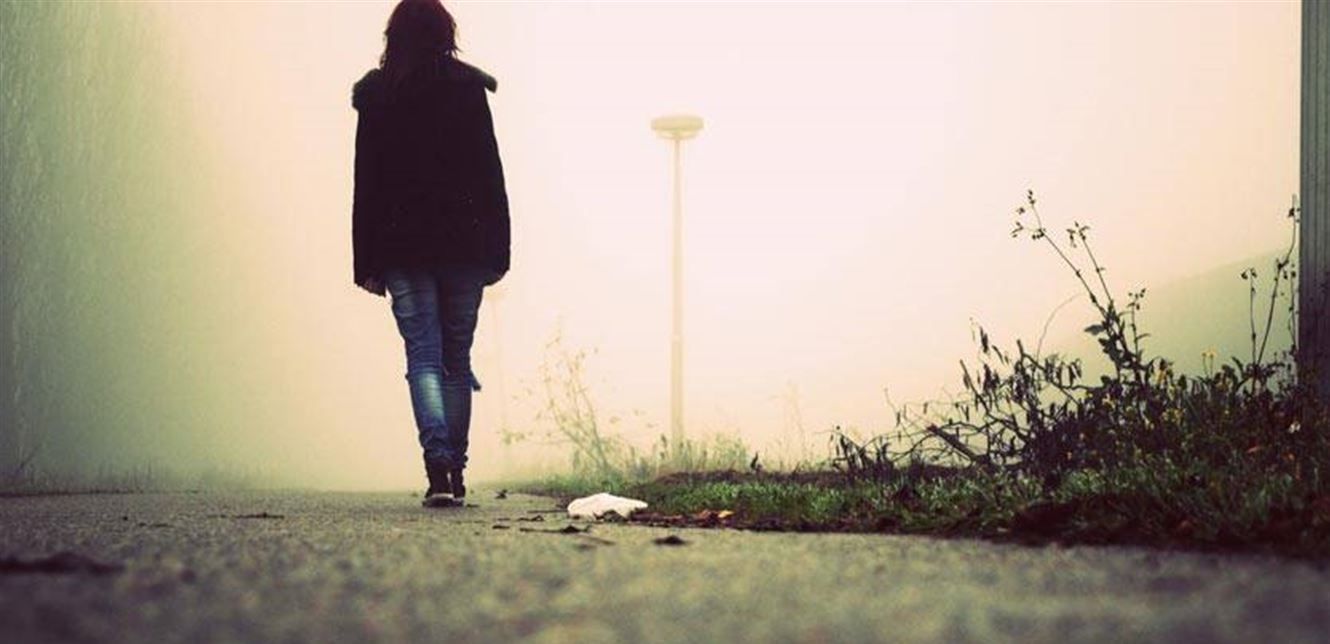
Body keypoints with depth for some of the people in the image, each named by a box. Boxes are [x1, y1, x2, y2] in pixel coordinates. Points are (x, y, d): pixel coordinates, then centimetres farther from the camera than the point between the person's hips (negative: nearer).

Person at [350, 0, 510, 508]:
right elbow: (491, 174, 0)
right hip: (463, 243, 0)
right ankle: (455, 472, 14)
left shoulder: (376, 96, 2)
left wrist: (367, 262, 4)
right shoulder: (469, 89, 1)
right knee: (456, 357, 10)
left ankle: (438, 468, -20)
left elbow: (366, 182, 2)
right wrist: (498, 251, 4)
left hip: (403, 247, 0)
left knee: (423, 356, -2)